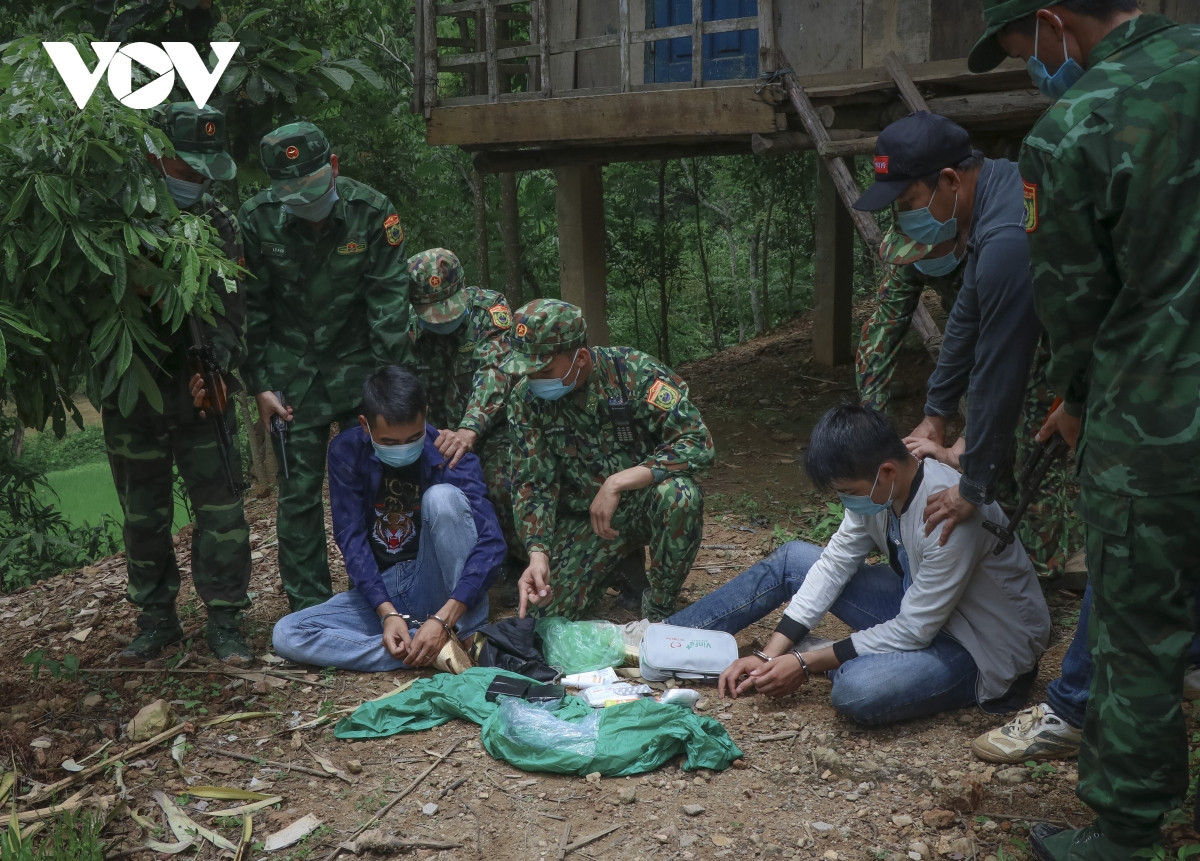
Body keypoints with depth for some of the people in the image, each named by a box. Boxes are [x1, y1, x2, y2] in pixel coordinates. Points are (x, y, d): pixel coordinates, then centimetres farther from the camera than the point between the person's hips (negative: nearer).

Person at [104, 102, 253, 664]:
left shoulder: (218, 223, 4)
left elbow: (230, 309, 1)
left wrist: (217, 364, -14)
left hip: (201, 393, 1)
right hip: (132, 400, 0)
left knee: (220, 509, -1)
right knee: (143, 516, 11)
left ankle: (224, 622, 11)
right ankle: (156, 620, 26)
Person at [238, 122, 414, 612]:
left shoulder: (372, 212, -11)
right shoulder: (256, 219, -8)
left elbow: (389, 303, -9)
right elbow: (249, 308, -1)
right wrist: (259, 385, -3)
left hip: (357, 363, 0)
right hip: (292, 373, 1)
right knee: (298, 492, 2)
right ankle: (309, 609, 15)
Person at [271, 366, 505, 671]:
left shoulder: (450, 455, -14)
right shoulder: (347, 452, -7)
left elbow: (491, 542, -22)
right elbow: (351, 538, -10)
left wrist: (444, 619, -34)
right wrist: (387, 612, -24)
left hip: (441, 589, -3)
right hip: (378, 591, 3)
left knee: (442, 497, -27)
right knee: (286, 635, -20)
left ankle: (469, 633, -25)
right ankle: (441, 652, -26)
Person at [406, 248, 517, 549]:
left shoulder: (489, 307, -13)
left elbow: (495, 371, -27)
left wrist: (469, 430, -42)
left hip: (494, 426, -3)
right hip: (446, 433, 3)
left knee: (503, 489, -29)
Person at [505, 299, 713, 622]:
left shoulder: (635, 372, -21)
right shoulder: (525, 398, -11)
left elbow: (697, 442, -26)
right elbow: (534, 484, -8)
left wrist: (617, 482, -34)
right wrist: (537, 552, -26)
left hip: (645, 499, -3)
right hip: (585, 516, 3)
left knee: (678, 494, -36)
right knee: (549, 608, -10)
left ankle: (658, 609, -10)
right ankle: (621, 560, 21)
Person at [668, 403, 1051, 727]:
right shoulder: (875, 486, -10)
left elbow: (913, 632, -27)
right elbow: (834, 564, -5)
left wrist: (805, 663, -22)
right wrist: (770, 655, -12)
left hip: (986, 648, -8)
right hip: (919, 609, 8)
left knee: (857, 689, -36)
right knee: (793, 559, 3)